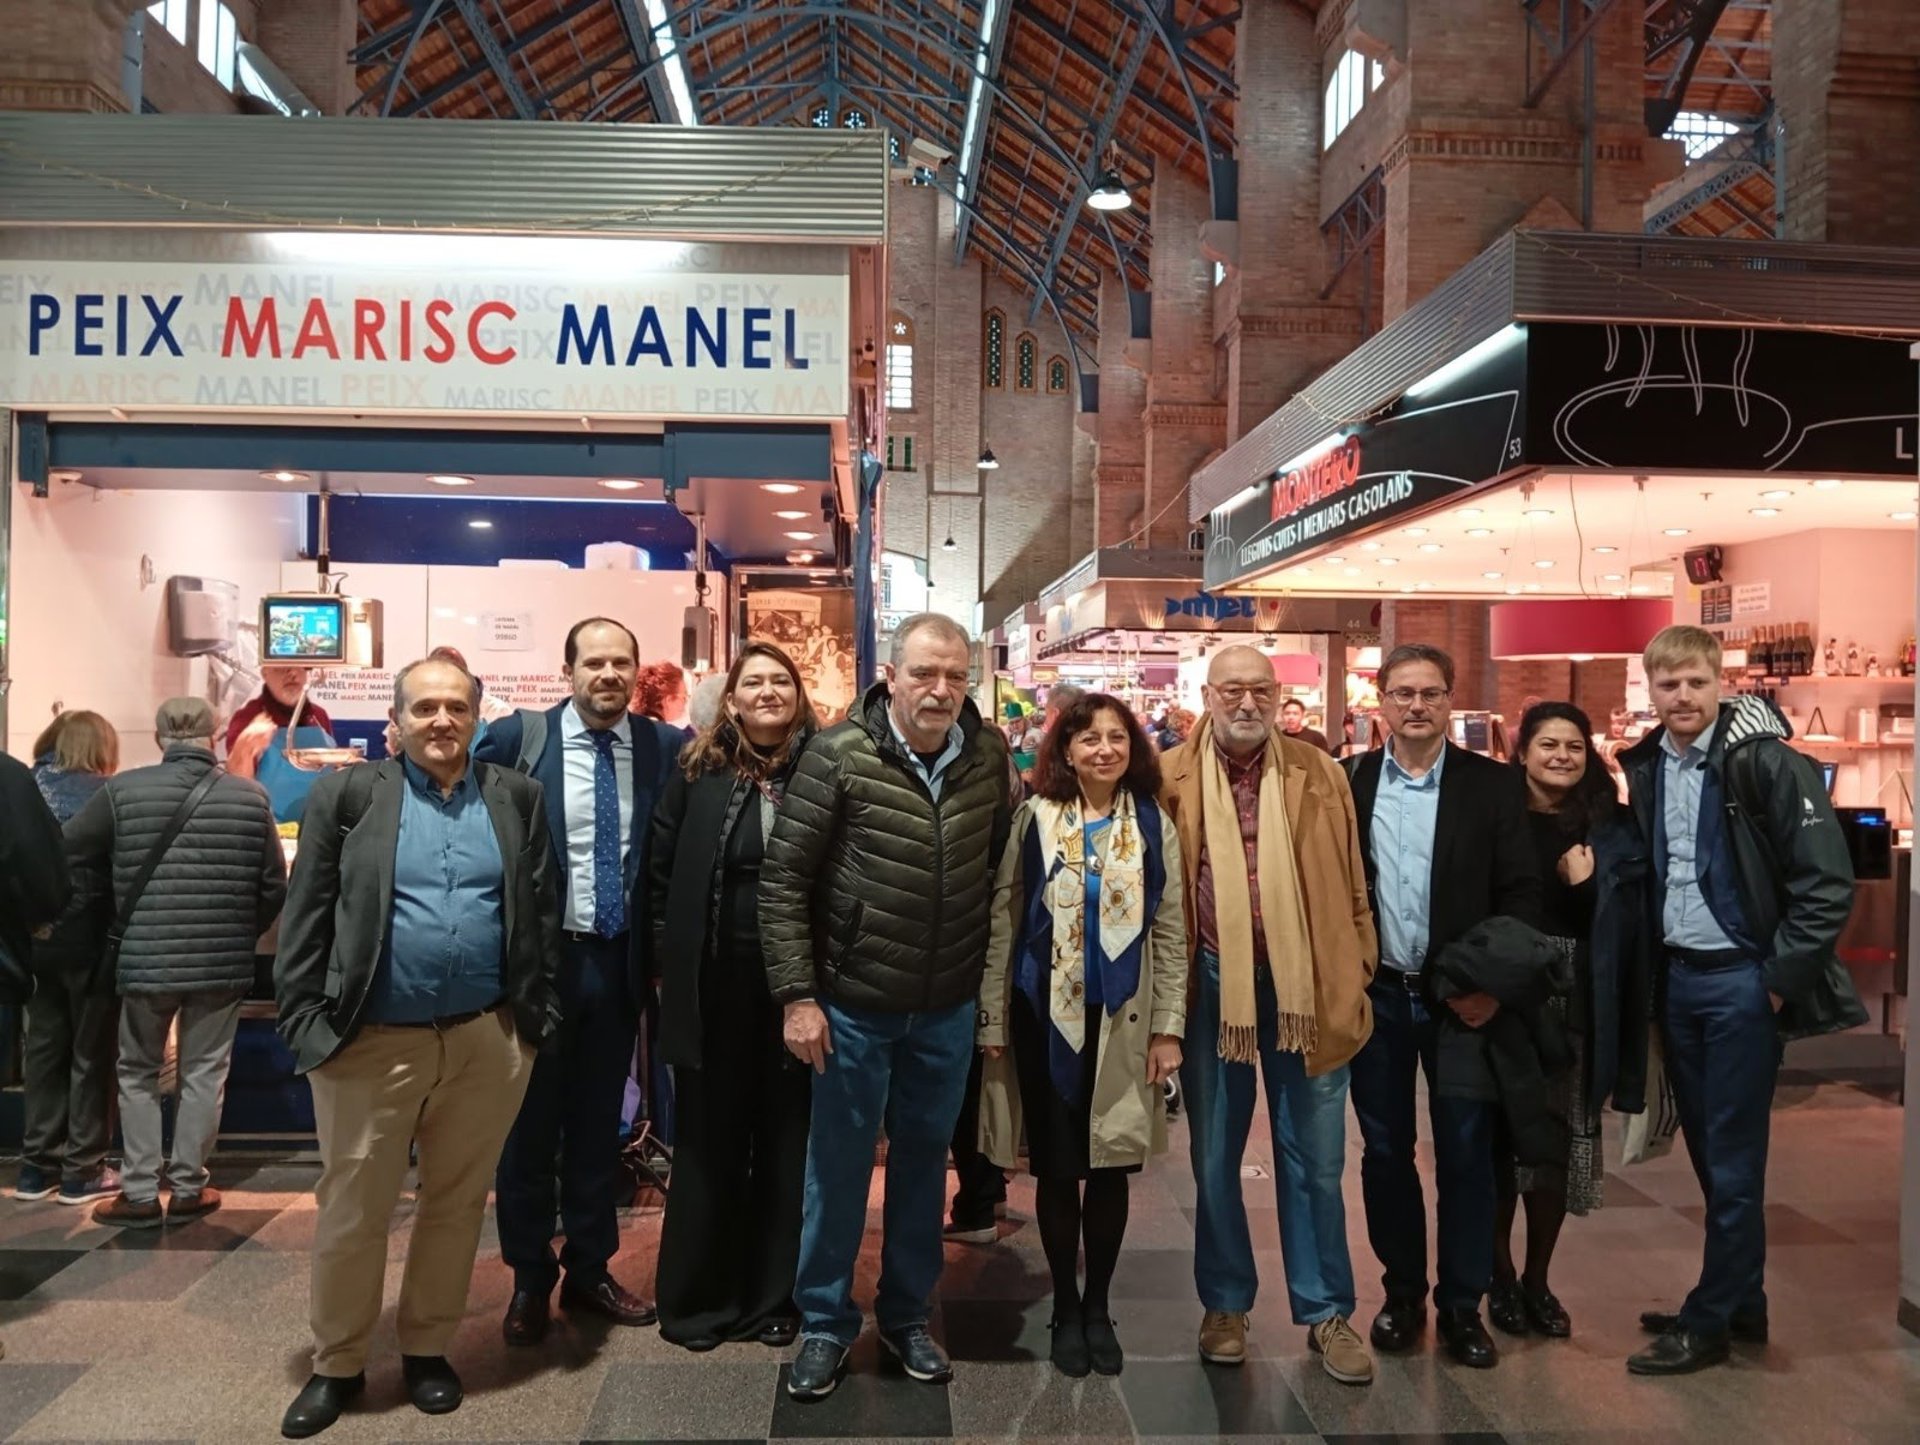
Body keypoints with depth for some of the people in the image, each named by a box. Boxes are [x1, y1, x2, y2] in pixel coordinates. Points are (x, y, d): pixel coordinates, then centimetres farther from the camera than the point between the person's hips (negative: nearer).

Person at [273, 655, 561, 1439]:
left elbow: (543, 911, 7)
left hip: (487, 1038, 2)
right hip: (371, 1040, -1)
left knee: (456, 1202, 13)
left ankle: (427, 1349, 31)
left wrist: (536, 1012, 3)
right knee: (351, 1209, 9)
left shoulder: (516, 796, 5)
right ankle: (337, 1365, 28)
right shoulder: (347, 794, -1)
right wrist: (306, 1022, -6)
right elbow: (306, 918, -1)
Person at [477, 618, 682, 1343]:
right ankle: (530, 1278, 29)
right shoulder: (517, 737, -8)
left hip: (619, 961, 2)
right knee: (530, 1122, 11)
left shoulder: (666, 746, -2)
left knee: (598, 1121, 16)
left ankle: (589, 1269, 32)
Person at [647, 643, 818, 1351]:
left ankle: (773, 1296, 25)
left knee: (785, 1140, 10)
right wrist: (665, 963, 2)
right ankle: (697, 1298, 26)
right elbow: (660, 869, 5)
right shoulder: (699, 769, 2)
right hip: (712, 982, 1)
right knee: (708, 1140, 11)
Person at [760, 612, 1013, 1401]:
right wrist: (796, 994, -13)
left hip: (948, 1009, 3)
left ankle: (907, 1314, 36)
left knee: (923, 1160, 17)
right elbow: (783, 877, -11)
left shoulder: (990, 758, -4)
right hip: (852, 1004, -3)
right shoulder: (838, 755, -15)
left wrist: (994, 978, 8)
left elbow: (1003, 868, 8)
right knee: (837, 1165, 11)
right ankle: (825, 1322, 30)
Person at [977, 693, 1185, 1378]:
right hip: (1046, 1015, -1)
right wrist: (991, 1017, -3)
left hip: (1122, 1019, 1)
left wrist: (1168, 1027, -2)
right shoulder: (1034, 818, -1)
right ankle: (1065, 1308, 24)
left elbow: (1170, 933, 3)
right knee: (1056, 1165, 6)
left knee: (1110, 1166, 7)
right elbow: (1002, 920, -1)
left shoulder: (1153, 826, 2)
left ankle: (1098, 1307, 26)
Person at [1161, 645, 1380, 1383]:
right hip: (1211, 986, 0)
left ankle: (1326, 1311, 25)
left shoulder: (1319, 773, 2)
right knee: (1214, 1156, 13)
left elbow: (1350, 881, 5)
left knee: (1314, 1159, 10)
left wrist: (1357, 972, 1)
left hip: (1304, 986, 0)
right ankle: (1225, 1304, 30)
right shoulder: (1171, 778, -1)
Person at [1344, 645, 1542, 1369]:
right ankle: (1403, 1290, 27)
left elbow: (1520, 893, -3)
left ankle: (1462, 1303, 21)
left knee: (1466, 1153, 6)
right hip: (1375, 994, 1)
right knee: (1384, 1149, 11)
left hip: (1460, 999, -1)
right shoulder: (1349, 783, 2)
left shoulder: (1492, 785, -1)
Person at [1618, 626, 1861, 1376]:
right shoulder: (1645, 767, 6)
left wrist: (1782, 978, -13)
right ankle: (1742, 1303, 29)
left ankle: (1709, 1321, 15)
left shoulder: (1764, 760, -13)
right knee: (1708, 1152, 14)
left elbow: (1828, 880, -14)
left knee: (1733, 1163, 3)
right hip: (1676, 978, 6)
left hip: (1740, 982, -6)